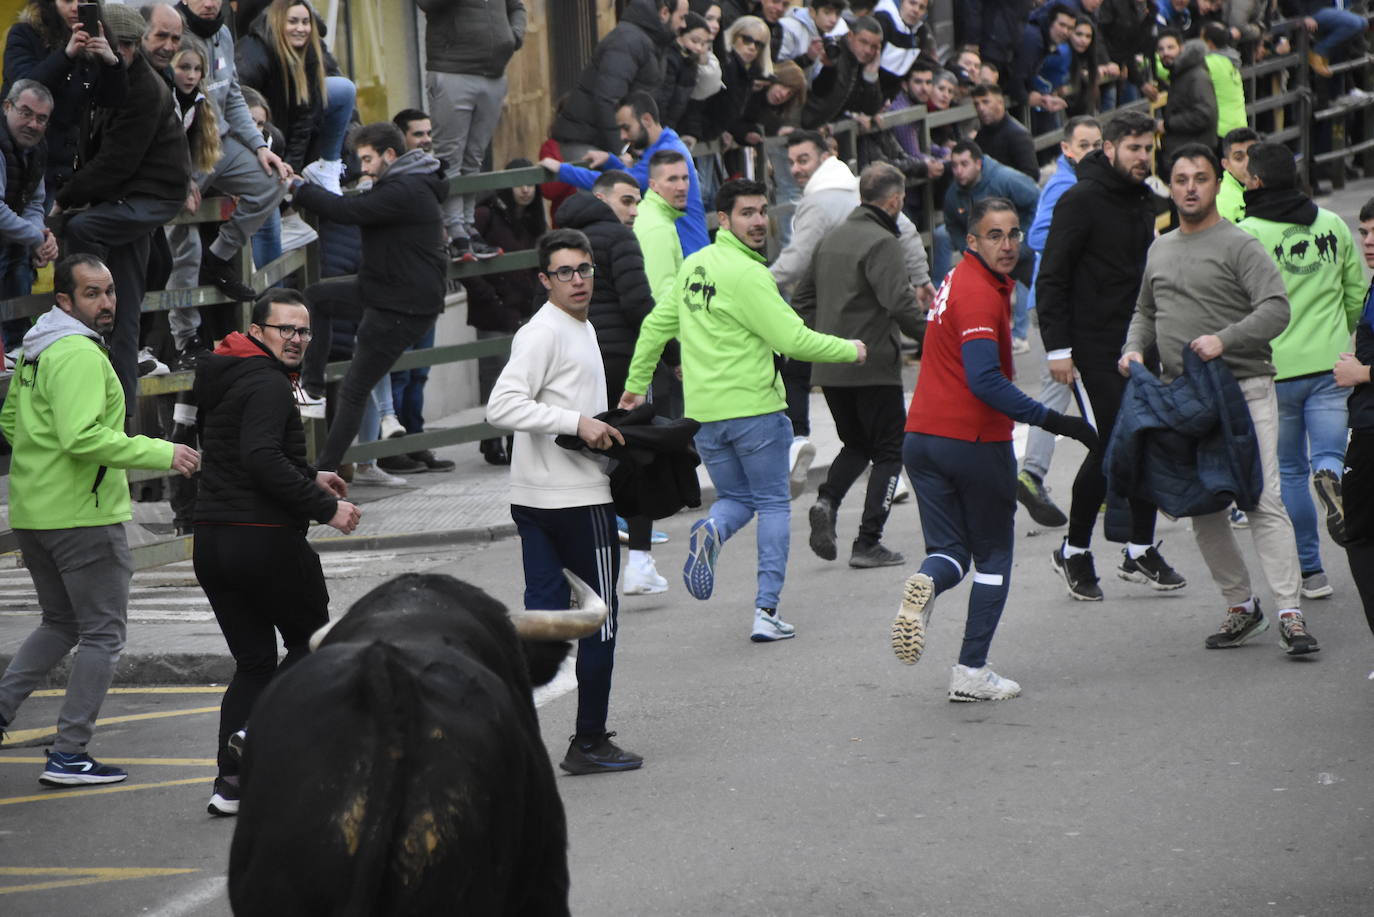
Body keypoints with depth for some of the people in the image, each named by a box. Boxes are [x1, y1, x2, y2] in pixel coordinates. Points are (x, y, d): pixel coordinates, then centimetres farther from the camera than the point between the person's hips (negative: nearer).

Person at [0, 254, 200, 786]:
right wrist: (162, 454, -25)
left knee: (61, 624, 23)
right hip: (83, 514, -9)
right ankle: (69, 756, -2)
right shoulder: (80, 355, -18)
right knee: (103, 632, 0)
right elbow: (83, 437, -28)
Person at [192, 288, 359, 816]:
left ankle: (230, 782, 4)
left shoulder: (223, 380, 17)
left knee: (253, 662, 12)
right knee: (313, 644, 9)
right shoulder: (266, 385, -13)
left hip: (211, 542, 9)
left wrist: (309, 477, 30)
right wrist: (325, 507, -21)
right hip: (267, 540, -8)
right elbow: (262, 458, -27)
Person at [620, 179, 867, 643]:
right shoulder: (748, 275, -16)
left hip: (703, 411, 6)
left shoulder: (694, 266, 8)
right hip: (754, 406, -6)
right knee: (773, 504, 7)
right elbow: (792, 339, -17)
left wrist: (636, 382, 27)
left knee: (736, 498, 20)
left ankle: (712, 530, -16)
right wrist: (850, 350, -2)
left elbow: (656, 325, 16)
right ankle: (767, 611, -1)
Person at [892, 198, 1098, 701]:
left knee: (950, 550, 11)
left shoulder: (960, 279, 12)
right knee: (993, 556, 9)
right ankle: (972, 671, 7)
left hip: (922, 435, 7)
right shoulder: (981, 295, -17)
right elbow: (985, 381, -26)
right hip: (976, 441, -7)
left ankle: (925, 584, -23)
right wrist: (1052, 420, -27)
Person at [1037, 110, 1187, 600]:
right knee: (1110, 445, -9)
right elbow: (1051, 278, -12)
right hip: (1093, 348, -7)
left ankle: (1140, 551, 15)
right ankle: (1074, 550, 7)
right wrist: (1058, 347, -16)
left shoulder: (1147, 201, 13)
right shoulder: (1081, 201, -10)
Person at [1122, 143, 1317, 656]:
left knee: (1264, 502, -12)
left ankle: (1290, 614, -14)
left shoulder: (1239, 245, -3)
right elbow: (1146, 312, 30)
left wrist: (1223, 340, -24)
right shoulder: (1160, 250, 18)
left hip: (1242, 389, -6)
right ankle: (1241, 606, 18)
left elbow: (1275, 309, -13)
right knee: (1203, 508, 6)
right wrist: (1134, 348, 10)